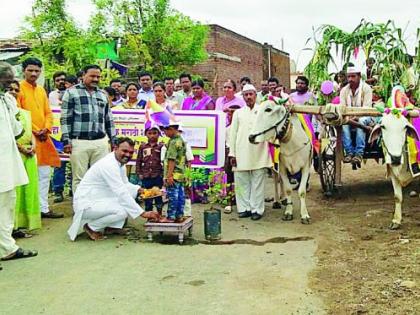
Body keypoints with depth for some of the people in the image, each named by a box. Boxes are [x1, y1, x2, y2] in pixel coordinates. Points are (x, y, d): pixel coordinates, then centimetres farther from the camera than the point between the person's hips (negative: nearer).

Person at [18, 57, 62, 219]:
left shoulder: (41, 90, 16)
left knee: (44, 174, 10)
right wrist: (35, 131, -14)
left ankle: (44, 208, 18)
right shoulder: (19, 88, -6)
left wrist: (46, 129, -4)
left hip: (43, 137, 7)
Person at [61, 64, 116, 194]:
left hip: (101, 142, 4)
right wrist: (66, 141, -8)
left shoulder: (102, 95, 18)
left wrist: (113, 140, 16)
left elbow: (109, 120, 21)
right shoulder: (72, 92, 3)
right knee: (79, 178, 1)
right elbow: (65, 119, -2)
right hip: (79, 142, -4)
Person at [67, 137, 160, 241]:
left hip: (100, 199, 10)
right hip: (86, 204, -10)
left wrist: (139, 190, -2)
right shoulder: (109, 165, -24)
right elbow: (121, 193, -29)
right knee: (122, 212, -28)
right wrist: (142, 213, -29)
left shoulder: (120, 162, 7)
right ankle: (91, 227, -3)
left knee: (132, 191, 7)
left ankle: (112, 226, 10)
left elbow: (125, 184, 19)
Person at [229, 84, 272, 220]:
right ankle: (244, 208, 12)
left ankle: (257, 209, 5)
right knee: (242, 182, 3)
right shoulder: (238, 113, 14)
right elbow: (233, 133, 10)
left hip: (259, 154, -1)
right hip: (241, 154, 2)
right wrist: (232, 153, 5)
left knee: (257, 182, -1)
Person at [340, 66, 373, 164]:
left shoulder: (366, 88, -4)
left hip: (363, 116, -3)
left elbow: (366, 107, -14)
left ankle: (359, 153, -38)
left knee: (361, 122, -37)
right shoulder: (344, 90, 7)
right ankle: (349, 152, -32)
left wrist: (356, 117, -30)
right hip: (348, 117, 3)